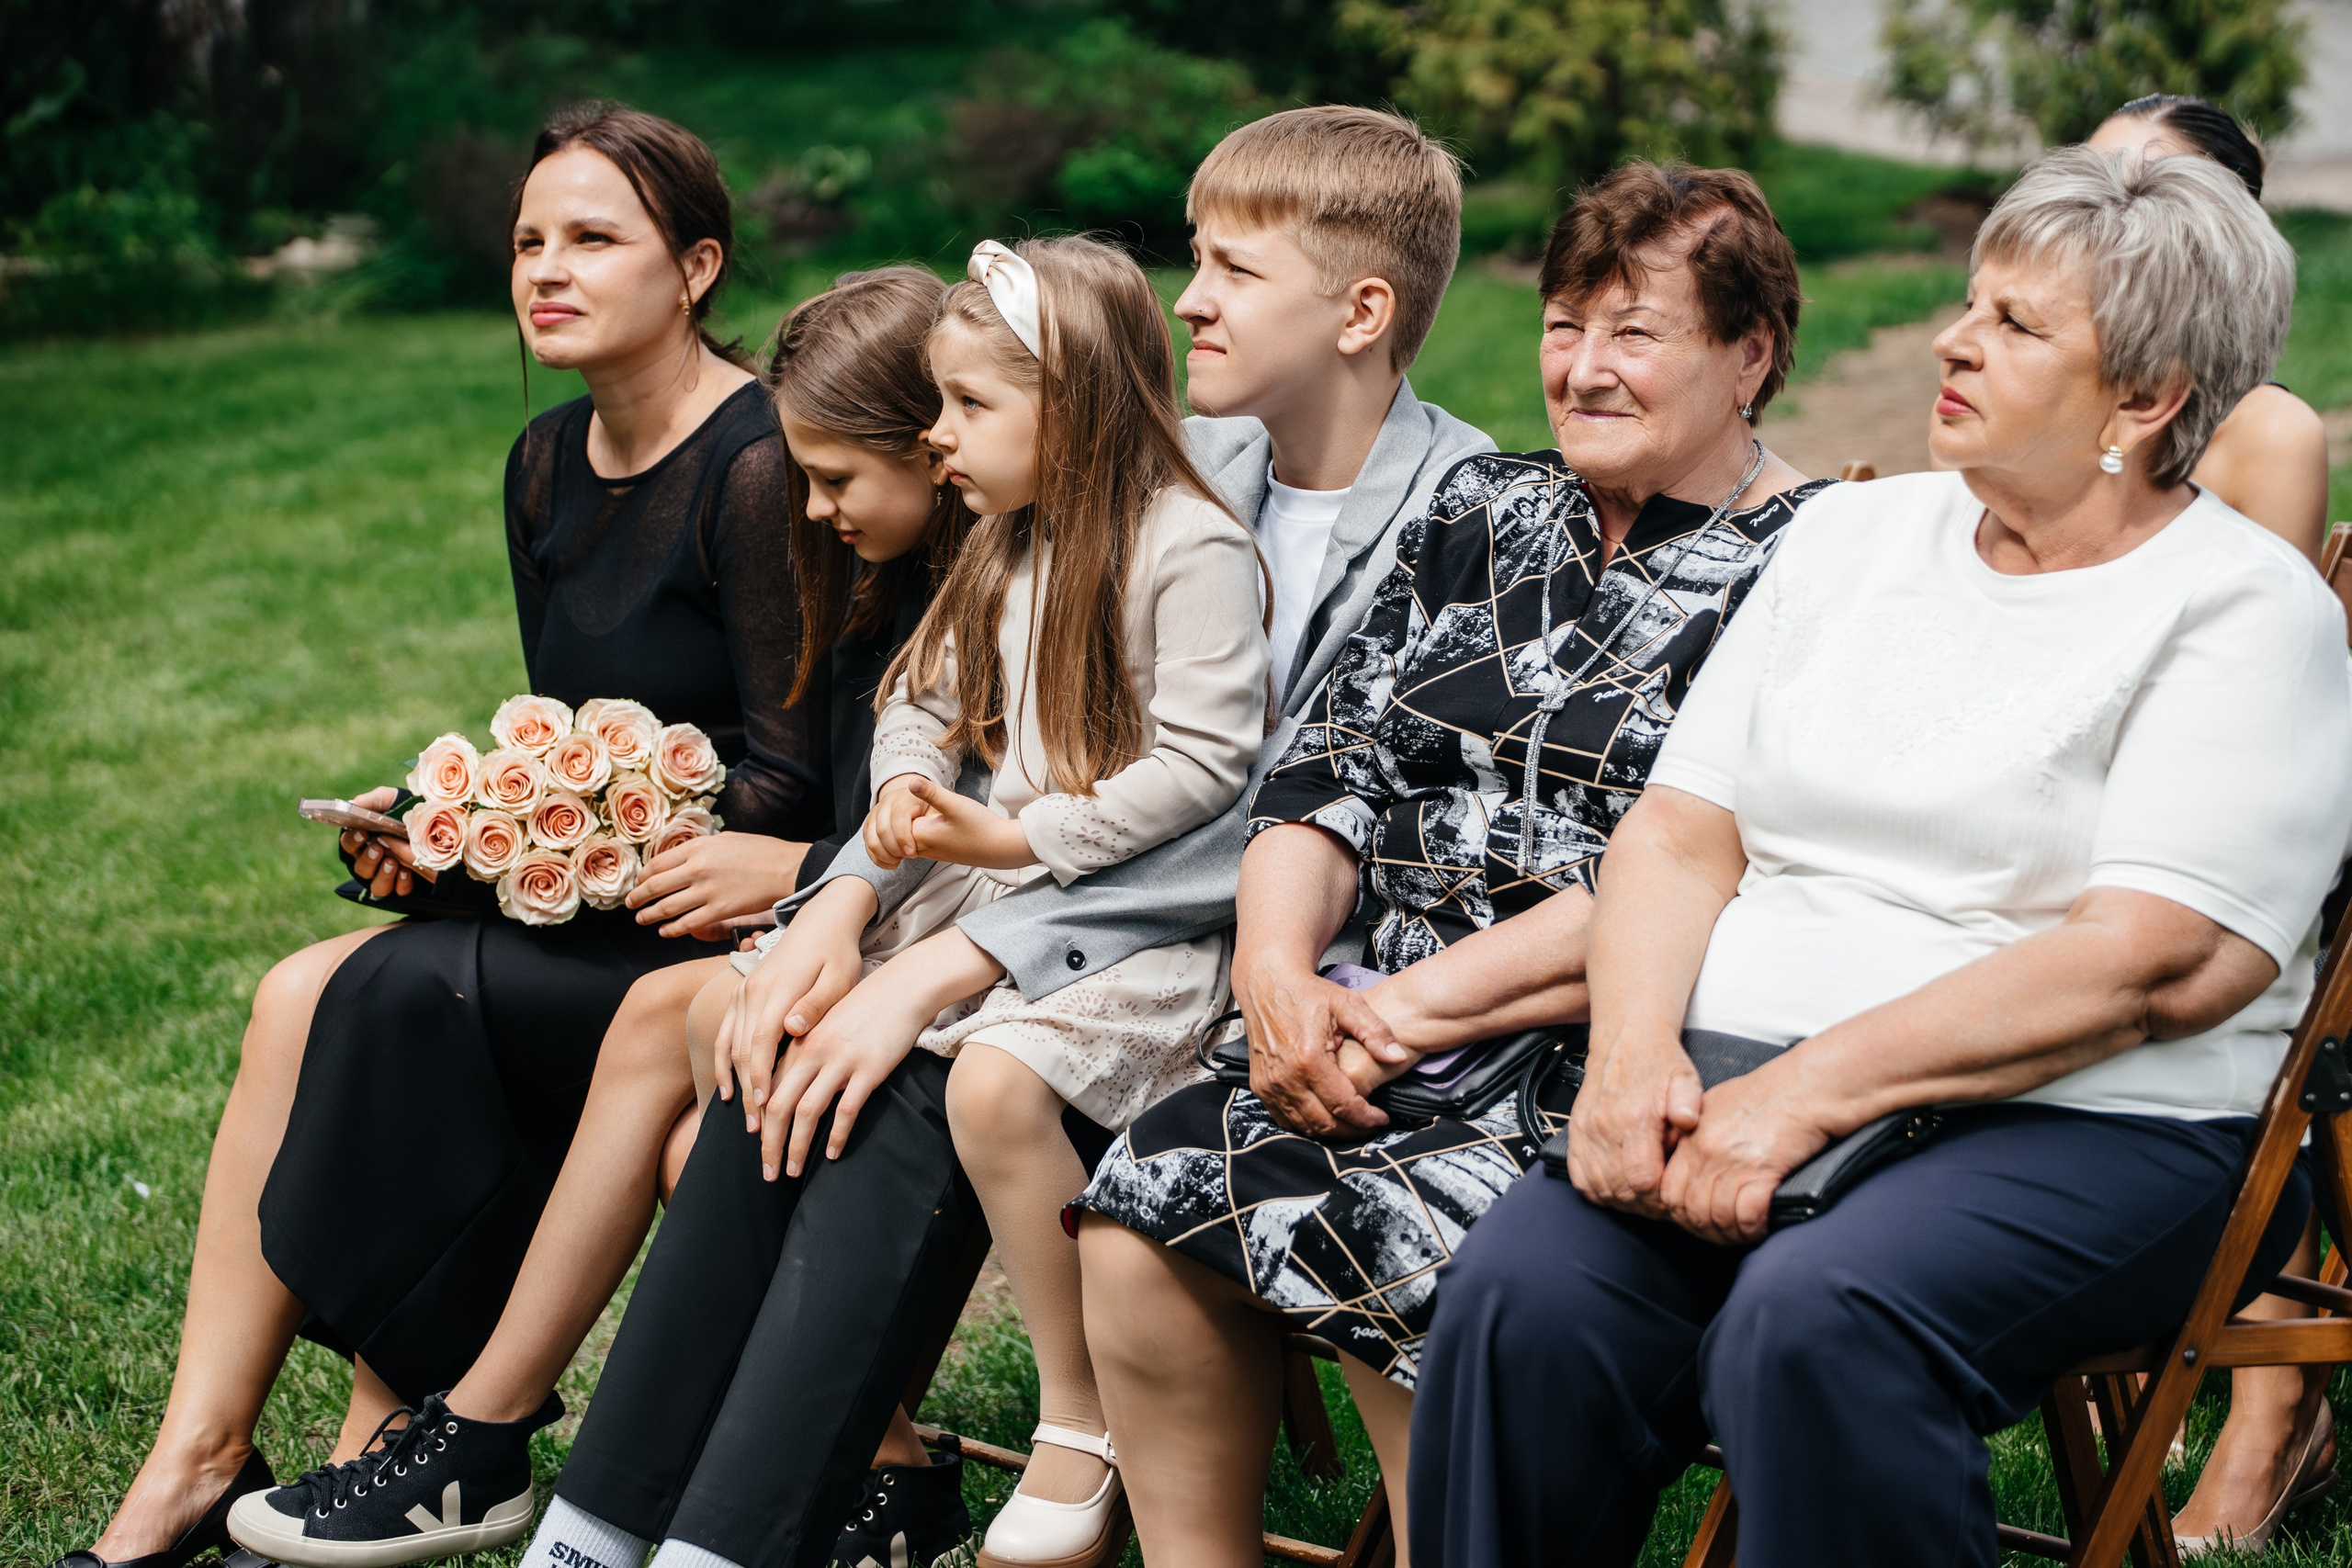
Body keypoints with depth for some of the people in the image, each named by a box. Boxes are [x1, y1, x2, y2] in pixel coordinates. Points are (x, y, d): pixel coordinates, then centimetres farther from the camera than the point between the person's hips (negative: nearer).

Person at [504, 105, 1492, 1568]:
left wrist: (957, 964, -25)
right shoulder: (1183, 468, 11)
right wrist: (844, 911, -10)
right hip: (1104, 909, 6)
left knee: (920, 1095, -28)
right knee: (795, 1058, -18)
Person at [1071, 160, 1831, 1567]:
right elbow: (1335, 761, 11)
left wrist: (1413, 1004, -16)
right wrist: (1279, 966, -8)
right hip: (1398, 1039, 6)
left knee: (1389, 1246, -30)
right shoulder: (1486, 513, 17)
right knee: (1144, 1206, -16)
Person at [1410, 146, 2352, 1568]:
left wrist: (1810, 1091, -19)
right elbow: (1681, 828, 12)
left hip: (2087, 1127, -4)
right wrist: (1634, 1050, -8)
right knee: (1526, 1290, -25)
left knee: (1818, 1318, -34)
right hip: (1749, 1091, 5)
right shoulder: (1855, 532, 17)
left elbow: (2159, 966, -14)